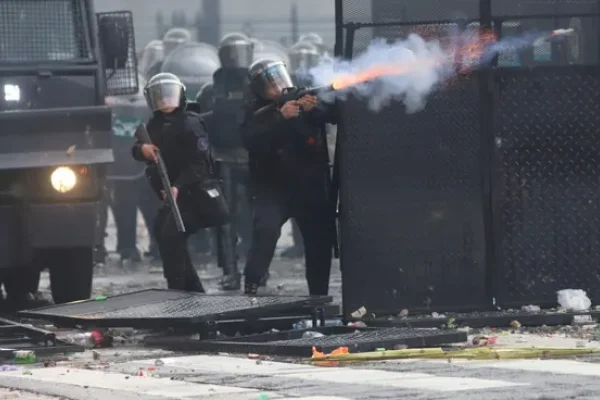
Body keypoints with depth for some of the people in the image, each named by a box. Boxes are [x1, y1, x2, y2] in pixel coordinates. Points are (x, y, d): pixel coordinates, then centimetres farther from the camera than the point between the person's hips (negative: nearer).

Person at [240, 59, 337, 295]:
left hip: (311, 186, 3)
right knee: (266, 231, -24)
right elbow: (252, 141, -21)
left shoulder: (302, 97, 2)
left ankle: (319, 297, 19)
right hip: (273, 187, -3)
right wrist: (280, 117, -29)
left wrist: (314, 108, -27)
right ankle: (251, 287, -22)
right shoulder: (255, 110, -3)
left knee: (321, 239, 6)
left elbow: (334, 115, -7)